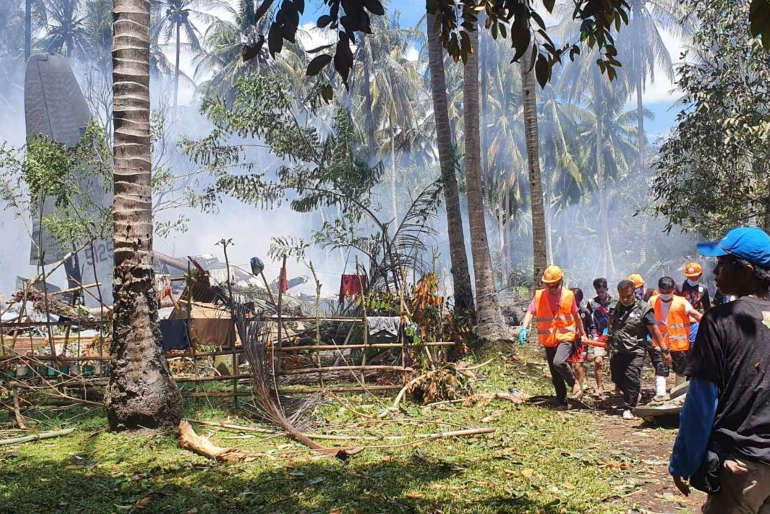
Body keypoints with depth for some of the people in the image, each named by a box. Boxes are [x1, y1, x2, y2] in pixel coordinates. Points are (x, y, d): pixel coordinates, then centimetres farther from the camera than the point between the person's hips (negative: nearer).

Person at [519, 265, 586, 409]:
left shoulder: (568, 295, -3)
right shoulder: (539, 295, -3)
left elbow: (576, 316, 10)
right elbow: (530, 312, -11)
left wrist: (582, 333, 20)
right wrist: (524, 328, -28)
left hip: (565, 337, -3)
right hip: (548, 340, 3)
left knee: (558, 362, -28)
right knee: (555, 376, 9)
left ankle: (574, 383, -1)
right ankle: (563, 402, 23)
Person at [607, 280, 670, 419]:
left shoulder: (643, 308, -10)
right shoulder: (614, 307, 5)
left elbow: (654, 330, -9)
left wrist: (665, 350, -9)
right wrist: (609, 342, 27)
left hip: (635, 351, -5)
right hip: (618, 351, 5)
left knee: (632, 379, -9)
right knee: (617, 379, 11)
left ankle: (628, 408, 4)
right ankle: (635, 394, 37)